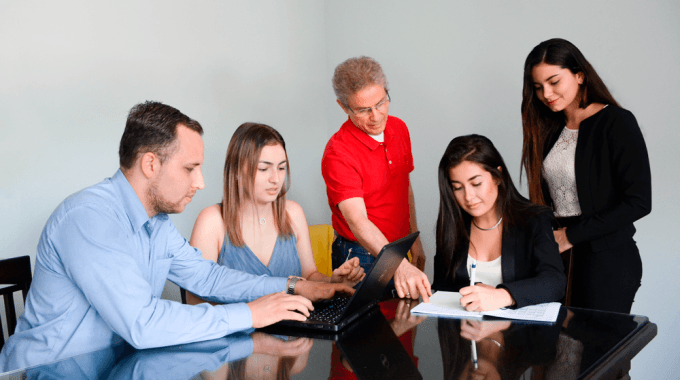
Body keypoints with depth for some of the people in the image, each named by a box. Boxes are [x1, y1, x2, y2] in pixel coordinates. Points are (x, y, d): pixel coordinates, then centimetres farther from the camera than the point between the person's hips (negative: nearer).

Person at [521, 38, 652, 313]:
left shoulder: (616, 123, -8)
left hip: (608, 259, -5)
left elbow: (638, 202, -14)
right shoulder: (550, 130, 12)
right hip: (559, 257, 6)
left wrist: (572, 235, -12)